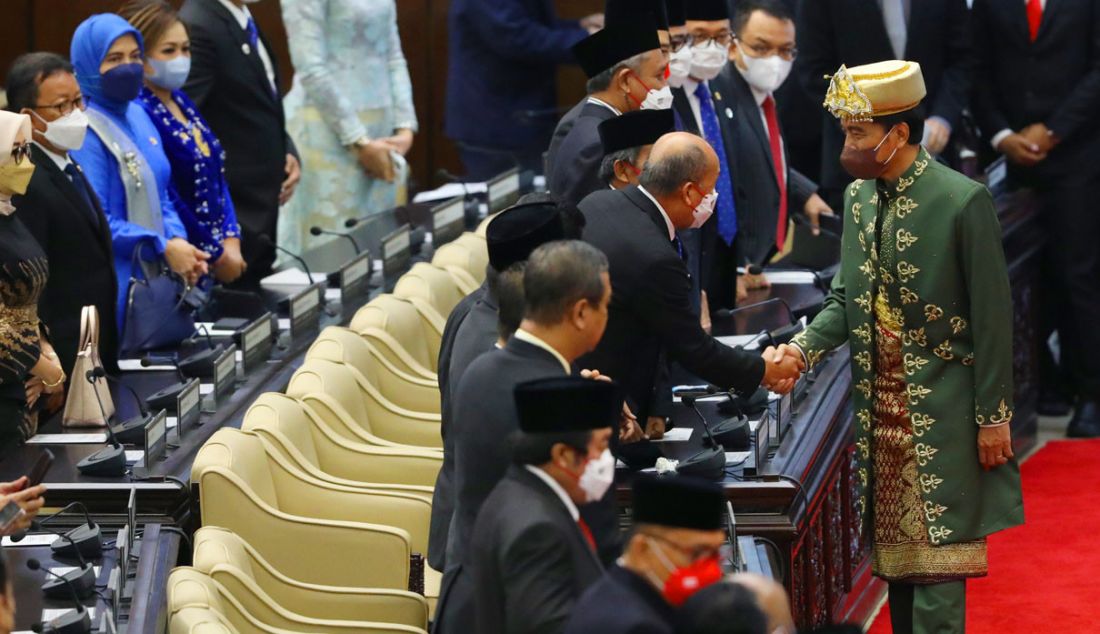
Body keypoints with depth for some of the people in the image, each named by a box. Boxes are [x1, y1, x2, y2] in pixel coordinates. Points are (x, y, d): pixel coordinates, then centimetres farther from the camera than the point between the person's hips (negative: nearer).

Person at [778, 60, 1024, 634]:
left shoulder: (962, 201, -13)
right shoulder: (857, 198, 8)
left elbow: (991, 318, -11)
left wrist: (993, 417, -11)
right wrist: (804, 347, -6)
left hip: (939, 412, -7)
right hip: (881, 410, 7)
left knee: (936, 560, -7)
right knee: (894, 557, 10)